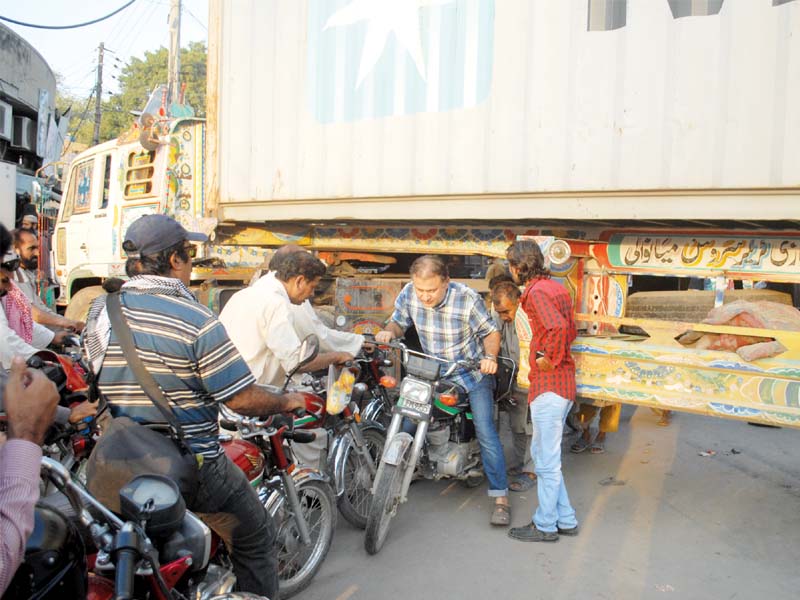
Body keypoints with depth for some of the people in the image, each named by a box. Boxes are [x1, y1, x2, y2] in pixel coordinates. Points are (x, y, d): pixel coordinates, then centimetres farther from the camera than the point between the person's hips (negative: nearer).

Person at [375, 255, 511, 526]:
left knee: (485, 432, -11)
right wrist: (389, 331, -19)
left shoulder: (467, 298, -23)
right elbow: (399, 321, 4)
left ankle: (500, 497, -2)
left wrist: (490, 356, -29)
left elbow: (490, 332, -10)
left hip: (472, 372, -4)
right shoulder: (408, 294, -14)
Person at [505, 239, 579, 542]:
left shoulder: (537, 292, -16)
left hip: (549, 384, -10)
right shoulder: (555, 287, 15)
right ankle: (565, 520, 27)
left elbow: (559, 328, -33)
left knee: (547, 459, 3)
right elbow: (571, 330, 25)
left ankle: (546, 525, 17)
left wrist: (550, 358, -19)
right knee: (542, 453, 19)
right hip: (563, 382, 10)